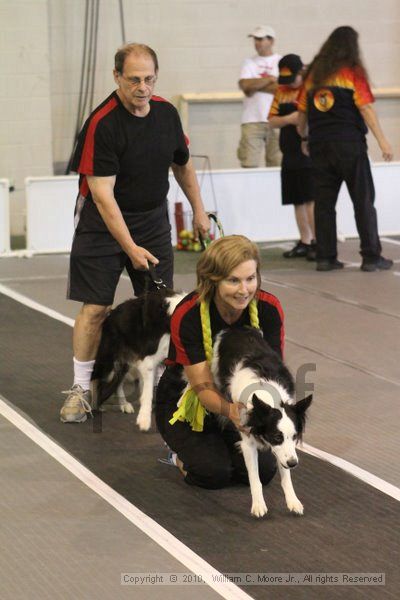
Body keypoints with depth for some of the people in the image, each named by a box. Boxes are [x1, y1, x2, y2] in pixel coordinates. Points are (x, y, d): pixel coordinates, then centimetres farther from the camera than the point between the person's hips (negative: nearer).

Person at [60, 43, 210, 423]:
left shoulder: (166, 113, -3)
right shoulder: (102, 123, -22)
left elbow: (182, 164, 16)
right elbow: (102, 194, -24)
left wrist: (198, 210, 20)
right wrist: (131, 247, -28)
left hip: (153, 220, 5)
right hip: (103, 222, -5)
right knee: (94, 308, -5)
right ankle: (80, 389, 6)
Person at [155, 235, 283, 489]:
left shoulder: (269, 309, -21)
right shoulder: (188, 315, -29)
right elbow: (203, 388, -28)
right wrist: (230, 409, -51)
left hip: (237, 400, 3)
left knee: (263, 470, -16)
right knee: (213, 472, -25)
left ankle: (219, 446, 15)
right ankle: (183, 454, 10)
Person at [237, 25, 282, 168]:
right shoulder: (249, 63, 13)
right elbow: (245, 85, -5)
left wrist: (256, 86, -4)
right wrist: (270, 79, -4)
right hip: (252, 120, 1)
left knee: (277, 164, -3)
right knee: (249, 164, -8)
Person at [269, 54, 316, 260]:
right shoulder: (281, 91, 12)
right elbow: (272, 120, 11)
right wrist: (288, 119, -8)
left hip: (311, 153, -6)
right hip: (289, 155, 6)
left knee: (312, 199, -11)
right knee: (298, 201, 11)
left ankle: (316, 242, -6)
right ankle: (304, 242, 20)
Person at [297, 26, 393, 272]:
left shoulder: (314, 73, 10)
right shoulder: (353, 72, -3)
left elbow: (302, 110, 14)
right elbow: (366, 108, -11)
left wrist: (304, 137, 29)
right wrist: (382, 140, -12)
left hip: (319, 145, 4)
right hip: (349, 144, -4)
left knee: (324, 202, 7)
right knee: (363, 200, 2)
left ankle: (325, 257, 6)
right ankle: (371, 256, 1)